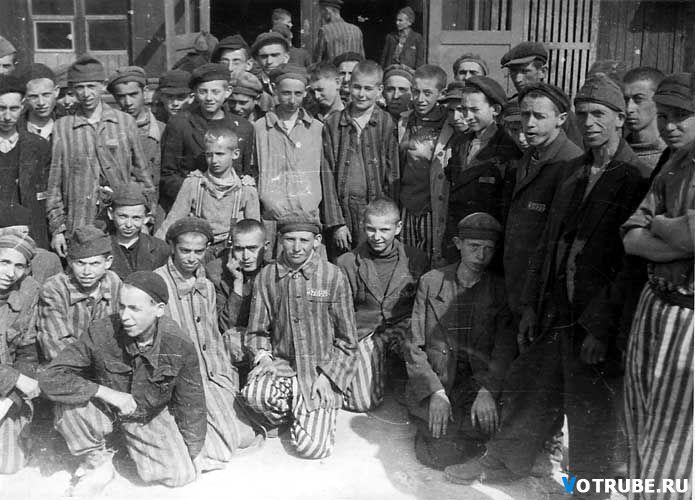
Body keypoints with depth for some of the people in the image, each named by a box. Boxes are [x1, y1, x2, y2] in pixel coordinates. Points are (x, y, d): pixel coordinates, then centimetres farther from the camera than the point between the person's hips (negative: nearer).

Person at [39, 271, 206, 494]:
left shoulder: (178, 345, -22)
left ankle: (135, 445, 16)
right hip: (104, 409, 0)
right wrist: (107, 393, -32)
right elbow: (50, 377, -26)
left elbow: (191, 404, -7)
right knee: (69, 403, -32)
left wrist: (188, 458, 0)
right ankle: (98, 463, -4)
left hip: (150, 416, 1)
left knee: (178, 476, -16)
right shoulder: (100, 332, -25)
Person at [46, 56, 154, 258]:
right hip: (79, 223, 0)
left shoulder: (126, 122, 6)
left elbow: (142, 173, 10)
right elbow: (54, 184, 6)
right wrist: (57, 228, 0)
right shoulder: (62, 127, 4)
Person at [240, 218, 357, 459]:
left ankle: (319, 417, 19)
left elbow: (346, 340, -1)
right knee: (253, 393, -32)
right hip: (281, 364, 2)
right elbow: (256, 331, 11)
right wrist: (263, 356, -8)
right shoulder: (266, 277, 1)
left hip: (322, 369, -2)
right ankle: (291, 412, 4)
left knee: (311, 447, -17)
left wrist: (326, 376, -10)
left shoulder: (333, 276, -6)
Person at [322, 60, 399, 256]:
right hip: (342, 208, 1)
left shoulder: (387, 124, 3)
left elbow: (393, 176, 1)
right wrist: (336, 222, -5)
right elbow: (327, 175, 3)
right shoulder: (332, 124, 6)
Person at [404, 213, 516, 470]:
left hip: (480, 381, 1)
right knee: (438, 456, -21)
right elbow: (413, 346, 0)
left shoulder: (501, 289, 5)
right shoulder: (430, 282, 4)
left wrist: (488, 391, -21)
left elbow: (505, 347, -4)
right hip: (432, 383, -1)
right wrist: (436, 392, -14)